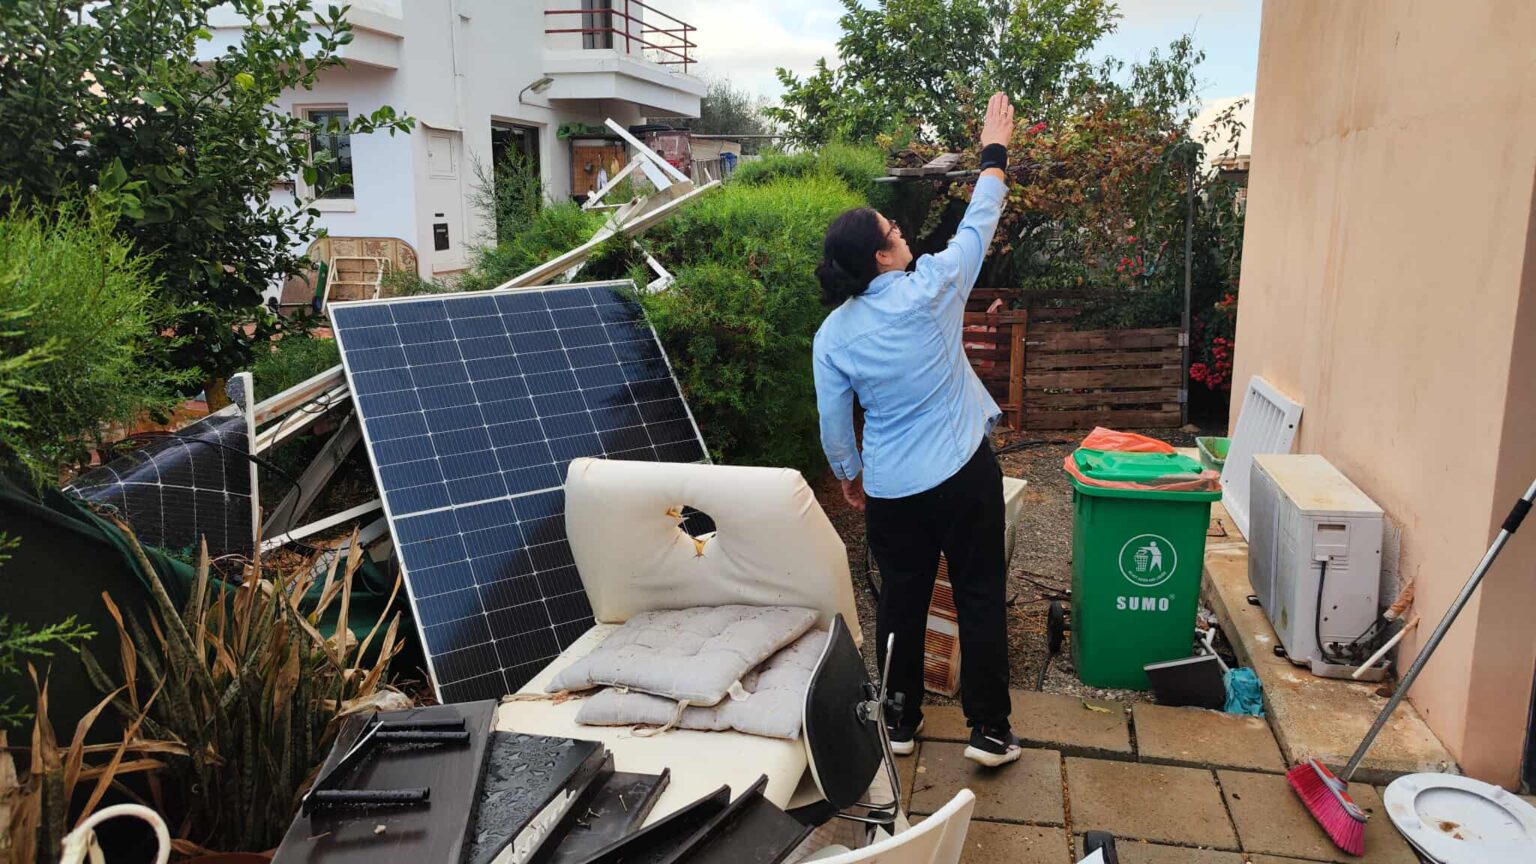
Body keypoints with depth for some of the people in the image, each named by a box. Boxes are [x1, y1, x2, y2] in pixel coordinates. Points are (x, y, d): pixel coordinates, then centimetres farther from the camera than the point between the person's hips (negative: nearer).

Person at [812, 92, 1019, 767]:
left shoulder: (832, 335, -5)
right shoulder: (926, 289, -14)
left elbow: (834, 424, 2)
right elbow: (978, 225, 0)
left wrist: (848, 476, 19)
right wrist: (995, 151, 13)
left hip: (890, 490, 3)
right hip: (964, 476, -3)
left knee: (901, 601, 16)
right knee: (980, 598, 8)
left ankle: (900, 721, 27)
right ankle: (989, 730, 16)